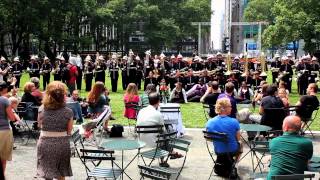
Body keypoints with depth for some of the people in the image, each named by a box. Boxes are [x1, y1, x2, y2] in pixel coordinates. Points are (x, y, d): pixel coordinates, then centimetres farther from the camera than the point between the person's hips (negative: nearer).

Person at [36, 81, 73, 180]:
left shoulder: (42, 109, -6)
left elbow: (39, 125, 8)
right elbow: (69, 131, -5)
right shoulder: (68, 112, -12)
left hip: (45, 143, 1)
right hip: (62, 144, -1)